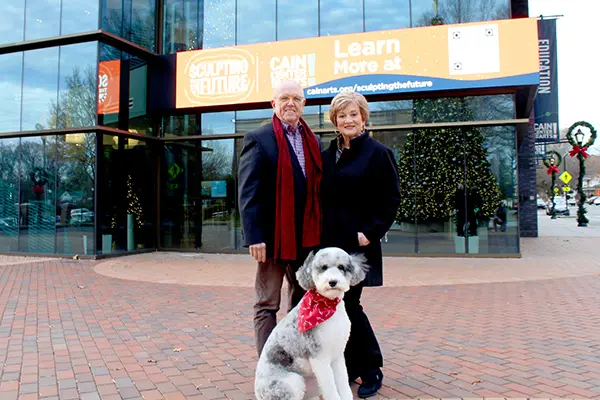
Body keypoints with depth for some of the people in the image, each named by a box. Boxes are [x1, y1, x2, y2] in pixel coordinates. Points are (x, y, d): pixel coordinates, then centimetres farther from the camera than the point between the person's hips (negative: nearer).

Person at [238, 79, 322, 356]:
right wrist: (254, 236, -18)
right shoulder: (258, 139, -6)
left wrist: (318, 233, 6)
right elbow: (247, 192, -11)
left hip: (306, 238, 6)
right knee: (267, 306, 6)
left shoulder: (313, 142, 12)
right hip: (273, 237, -6)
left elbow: (318, 189, 12)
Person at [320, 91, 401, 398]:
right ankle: (353, 366, 28)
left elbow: (391, 199, -6)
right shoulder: (328, 155, 11)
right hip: (330, 242, 6)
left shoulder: (378, 153, -5)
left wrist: (371, 232, -14)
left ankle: (371, 370, 17)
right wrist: (319, 234, 7)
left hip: (358, 243, -5)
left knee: (348, 304, -3)